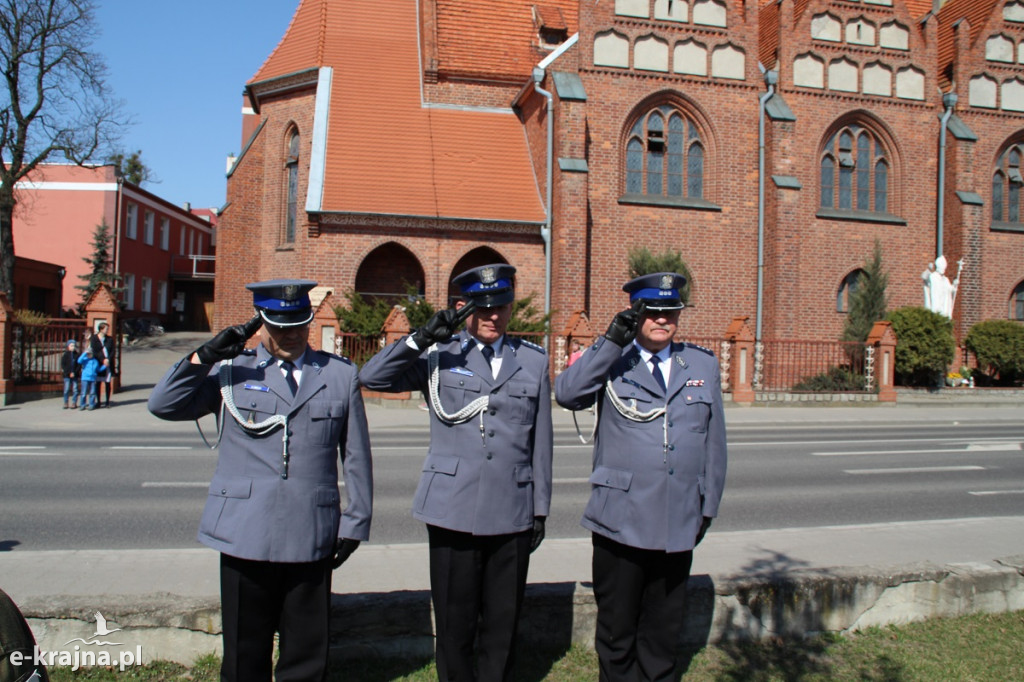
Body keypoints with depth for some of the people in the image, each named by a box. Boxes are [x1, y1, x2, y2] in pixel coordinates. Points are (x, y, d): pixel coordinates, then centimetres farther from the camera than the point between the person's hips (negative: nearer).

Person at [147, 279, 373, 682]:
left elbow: (356, 456, 8)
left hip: (312, 539, 0)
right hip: (246, 534, 0)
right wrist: (205, 356, -11)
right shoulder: (232, 371, 7)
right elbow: (163, 406, 0)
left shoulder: (340, 375, 7)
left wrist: (355, 523, 6)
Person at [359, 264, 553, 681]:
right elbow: (371, 378, -8)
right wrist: (423, 336, -17)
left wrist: (541, 509, 8)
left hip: (512, 513, 2)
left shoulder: (533, 361, 7)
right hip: (454, 510, -1)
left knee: (502, 626, 12)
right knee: (454, 625, 10)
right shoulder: (439, 355, 3)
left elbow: (541, 442, 9)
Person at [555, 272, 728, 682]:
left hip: (679, 525, 3)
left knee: (663, 633, 16)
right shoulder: (611, 361, 1)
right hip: (620, 522, -2)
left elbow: (714, 442, 12)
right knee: (616, 630, 12)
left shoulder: (704, 365, 9)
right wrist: (613, 340, -22)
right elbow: (566, 394, -18)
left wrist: (708, 508, 11)